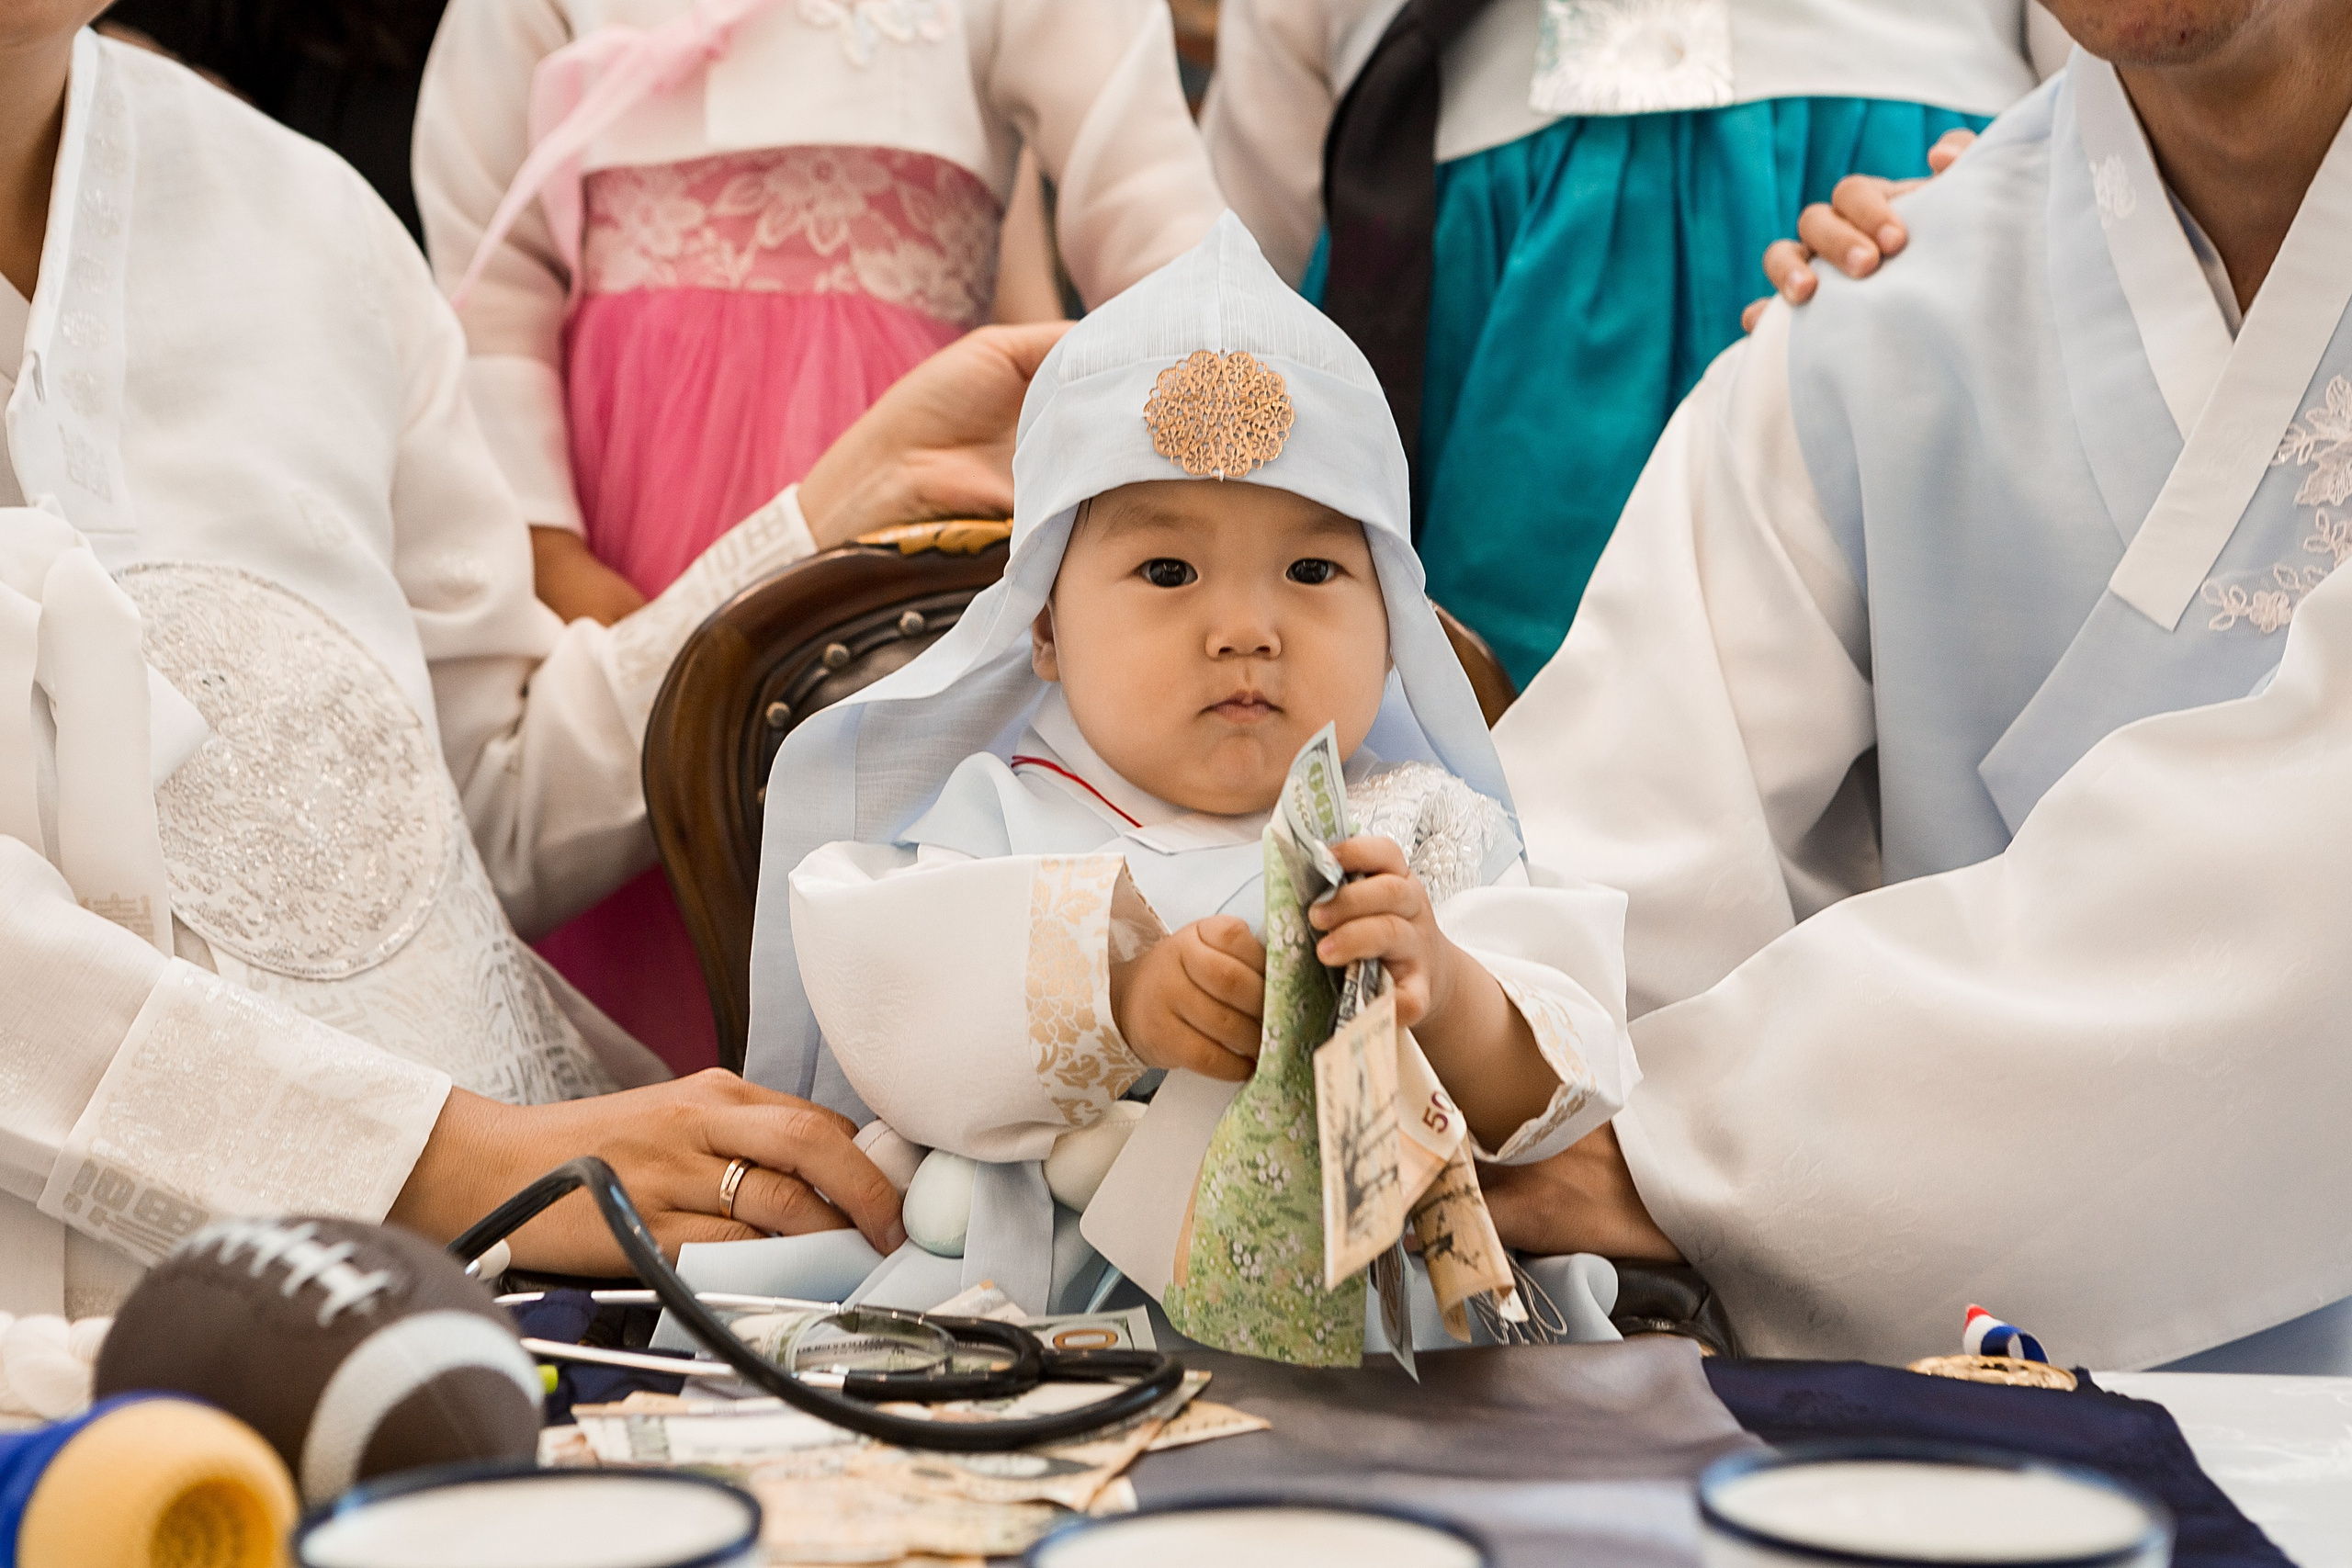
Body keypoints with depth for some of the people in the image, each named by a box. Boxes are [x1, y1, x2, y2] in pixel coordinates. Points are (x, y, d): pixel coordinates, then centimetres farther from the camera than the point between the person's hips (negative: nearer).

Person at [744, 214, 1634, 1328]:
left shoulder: (1423, 837, 11)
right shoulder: (990, 818, 10)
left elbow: (1537, 1104, -2)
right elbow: (888, 1014, -7)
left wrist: (1443, 994, -24)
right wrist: (1110, 995, -22)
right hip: (1009, 1312, 1)